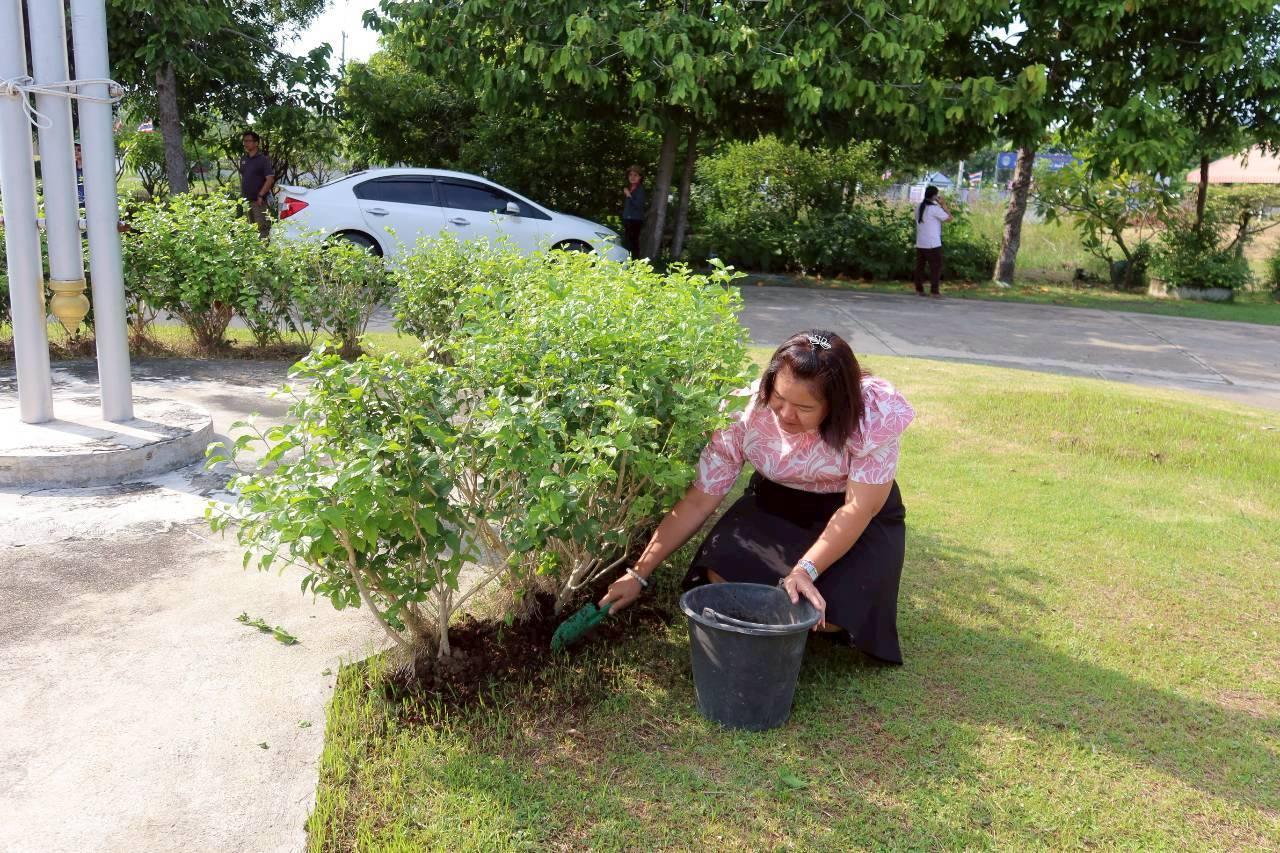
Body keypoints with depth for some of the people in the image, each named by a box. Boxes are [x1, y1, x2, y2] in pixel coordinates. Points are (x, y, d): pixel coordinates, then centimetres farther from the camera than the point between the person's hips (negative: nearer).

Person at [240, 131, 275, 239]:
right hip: (246, 200, 7)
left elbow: (270, 179, -15)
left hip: (258, 201, -7)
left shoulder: (263, 159, -8)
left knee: (262, 227, -10)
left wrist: (260, 196, -19)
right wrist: (241, 193, 12)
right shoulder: (243, 159, 12)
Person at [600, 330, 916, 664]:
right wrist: (639, 573, -20)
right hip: (776, 502, 2)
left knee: (835, 612, -24)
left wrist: (806, 571, -35)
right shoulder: (745, 412, -25)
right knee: (723, 575, -21)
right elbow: (698, 500, -19)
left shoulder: (875, 414, -31)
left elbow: (859, 507, -25)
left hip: (857, 518, -2)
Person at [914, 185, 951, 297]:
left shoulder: (919, 207, 8)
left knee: (920, 266, 9)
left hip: (920, 243, 7)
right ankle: (934, 291, 0)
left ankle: (919, 289, 9)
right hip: (933, 244, -7)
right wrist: (942, 203, -1)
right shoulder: (934, 208, -14)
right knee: (936, 267, 1)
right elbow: (949, 217, -7)